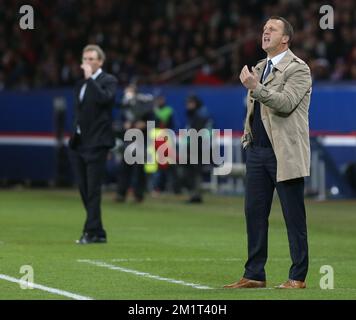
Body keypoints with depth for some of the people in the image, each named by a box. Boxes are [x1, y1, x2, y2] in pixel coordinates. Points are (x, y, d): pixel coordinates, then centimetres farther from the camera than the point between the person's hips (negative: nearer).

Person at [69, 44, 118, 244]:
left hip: (96, 143, -8)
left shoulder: (108, 81, -4)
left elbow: (104, 98, -25)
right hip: (79, 143, 8)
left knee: (93, 190, -9)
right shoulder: (82, 84, 18)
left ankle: (92, 231, -7)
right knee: (85, 191, 8)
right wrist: (75, 136, 17)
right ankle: (98, 233, 13)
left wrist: (90, 78, -19)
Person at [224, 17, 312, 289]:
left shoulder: (298, 69, -6)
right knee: (254, 213, 6)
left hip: (285, 153, -7)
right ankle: (254, 275, 11)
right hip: (258, 151, 7)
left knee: (293, 216, -2)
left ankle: (298, 277, 4)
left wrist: (256, 87, -28)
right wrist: (248, 136, 15)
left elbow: (286, 103, -20)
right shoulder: (259, 68, 18)